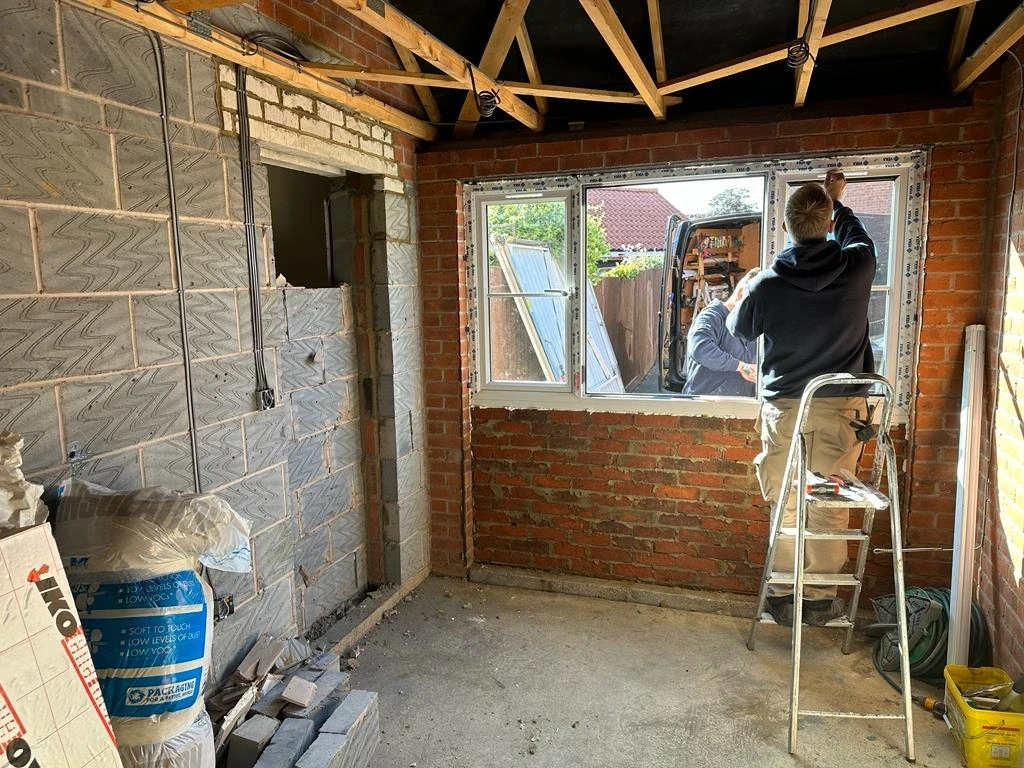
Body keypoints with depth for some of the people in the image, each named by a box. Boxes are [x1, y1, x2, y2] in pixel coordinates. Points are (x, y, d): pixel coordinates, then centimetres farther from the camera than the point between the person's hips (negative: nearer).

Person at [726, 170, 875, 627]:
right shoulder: (858, 267, -6)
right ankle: (821, 598, 18)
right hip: (840, 406, 1)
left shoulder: (767, 284, -9)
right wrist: (836, 200, 34)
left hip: (784, 406, 0)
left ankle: (782, 595, 18)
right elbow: (855, 234, 20)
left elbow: (738, 329, 10)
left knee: (786, 505, 8)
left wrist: (745, 295, 29)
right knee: (830, 505, 8)